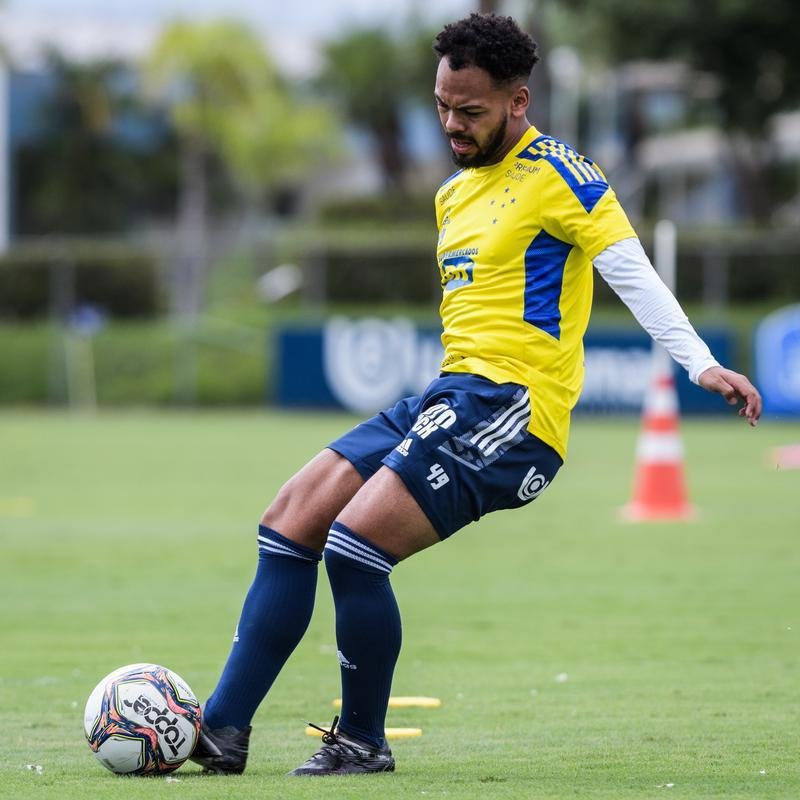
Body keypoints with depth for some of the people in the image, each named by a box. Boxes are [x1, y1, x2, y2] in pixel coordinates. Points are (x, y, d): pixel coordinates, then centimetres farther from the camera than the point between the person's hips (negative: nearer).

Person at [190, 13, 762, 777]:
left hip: (510, 410, -9)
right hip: (450, 397, 9)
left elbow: (629, 269, -14)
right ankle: (222, 729, 2)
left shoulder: (555, 175, -7)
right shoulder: (454, 194, 20)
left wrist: (700, 363, -22)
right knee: (289, 522, 2)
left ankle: (363, 742, -2)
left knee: (353, 544, -19)